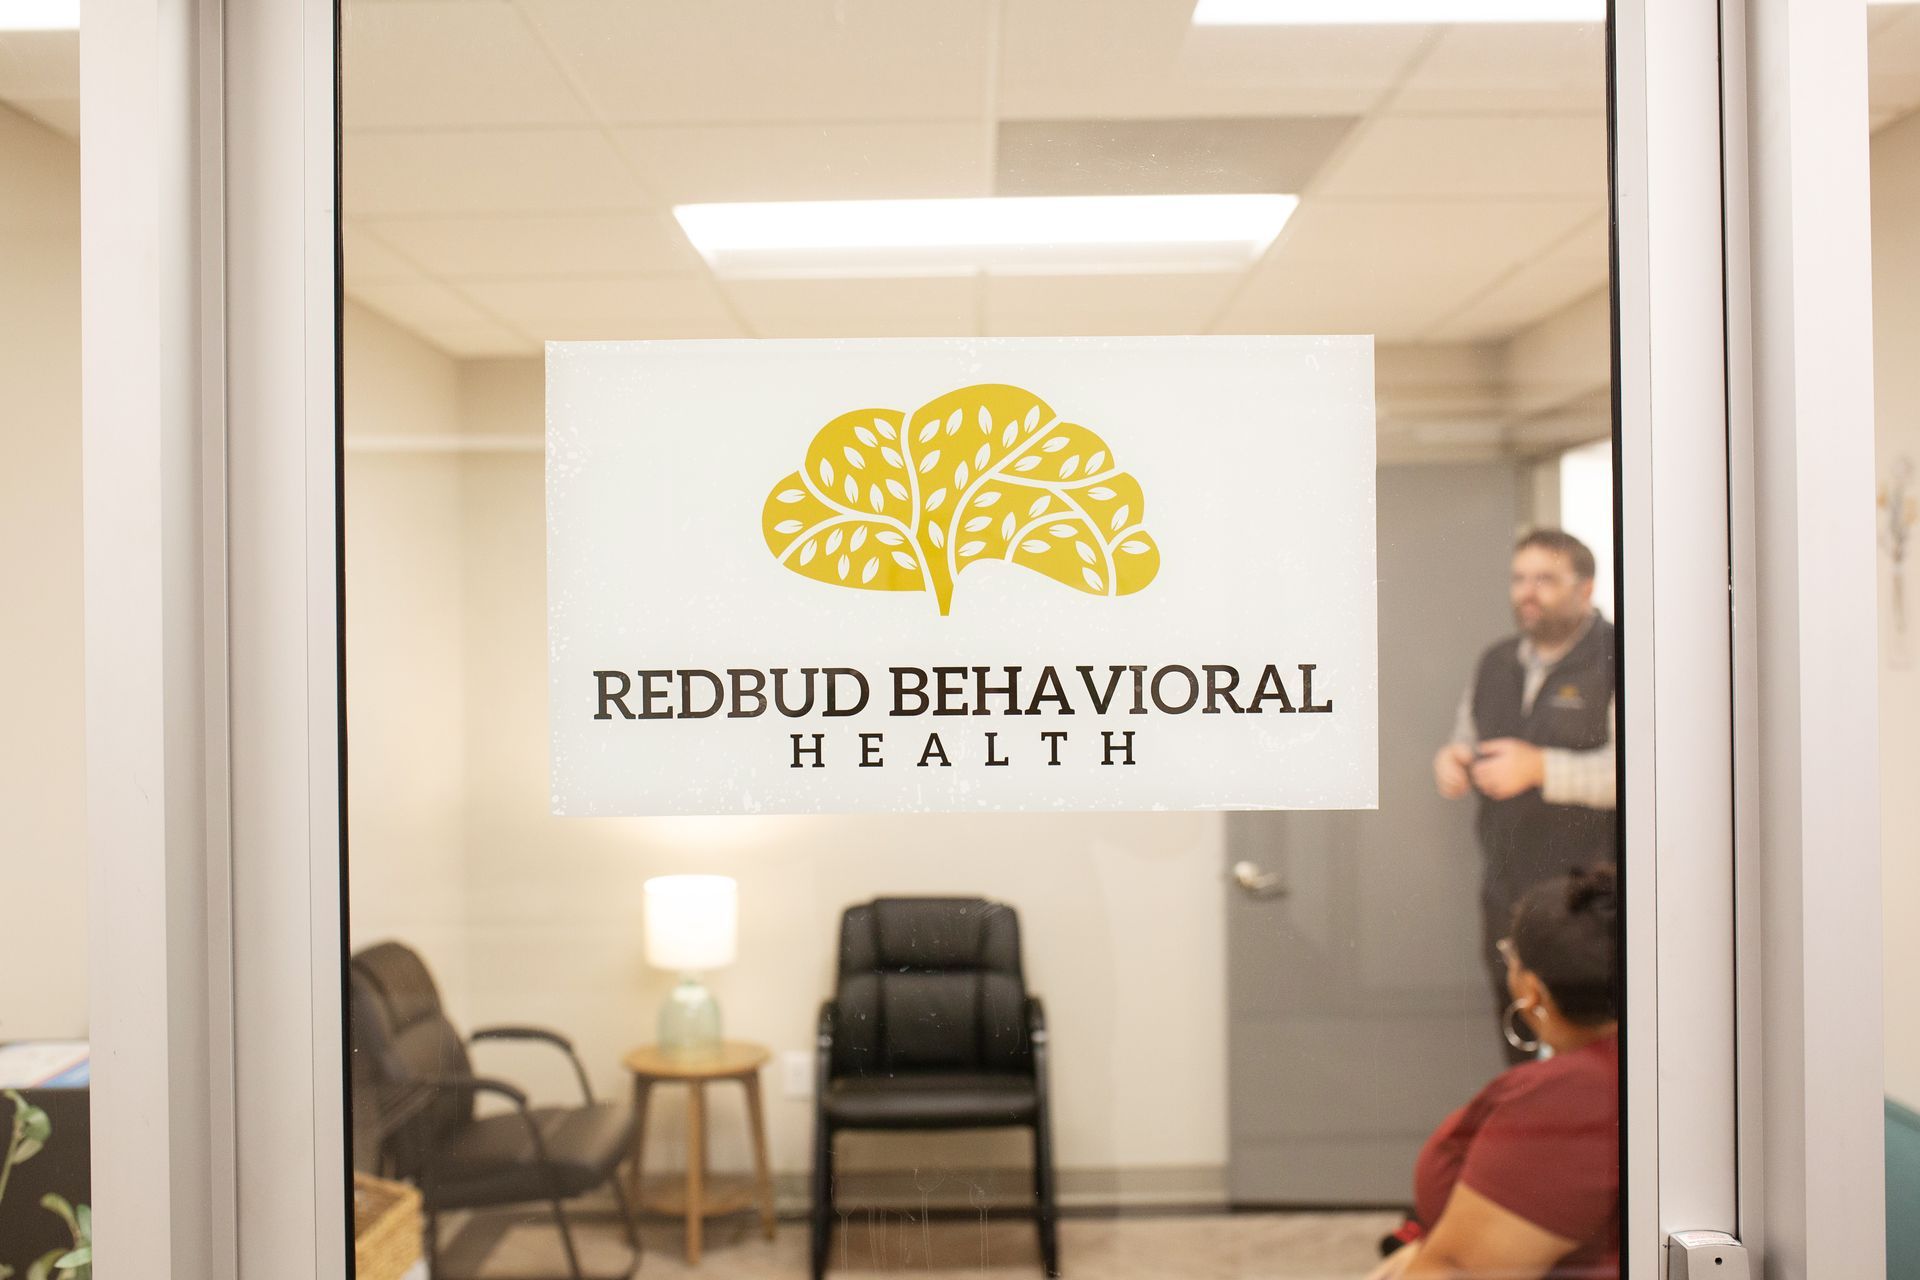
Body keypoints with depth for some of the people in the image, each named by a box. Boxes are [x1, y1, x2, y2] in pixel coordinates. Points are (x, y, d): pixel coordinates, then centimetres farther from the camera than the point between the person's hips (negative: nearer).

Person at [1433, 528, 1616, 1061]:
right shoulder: (1497, 663, 15)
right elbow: (1469, 738, 26)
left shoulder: (1612, 662, -8)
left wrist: (1541, 768, -22)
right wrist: (1453, 759, 4)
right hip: (1506, 897, 7)